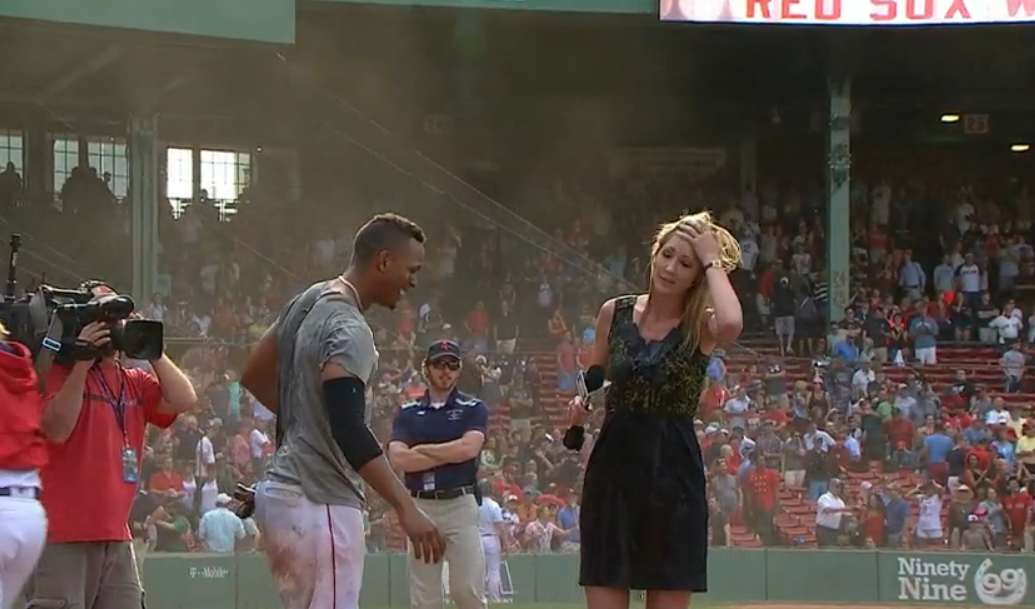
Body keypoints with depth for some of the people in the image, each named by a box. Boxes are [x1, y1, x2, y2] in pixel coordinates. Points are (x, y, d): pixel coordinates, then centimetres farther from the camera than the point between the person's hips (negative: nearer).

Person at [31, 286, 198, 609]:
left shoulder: (136, 383, 17)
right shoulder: (61, 374, -1)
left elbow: (185, 401, 2)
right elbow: (56, 429, -17)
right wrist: (82, 363, -18)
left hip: (117, 539, 7)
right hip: (63, 537, -7)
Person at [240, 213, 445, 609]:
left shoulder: (309, 302, 11)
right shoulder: (348, 331, -19)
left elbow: (254, 375, 22)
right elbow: (349, 431, -29)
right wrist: (406, 508, -33)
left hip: (283, 494, 10)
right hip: (320, 504, -10)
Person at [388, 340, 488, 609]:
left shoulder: (473, 409, 7)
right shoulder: (408, 413, 11)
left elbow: (469, 448, -12)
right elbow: (398, 458, -5)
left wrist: (422, 450, -3)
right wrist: (451, 453, -7)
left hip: (460, 504, -2)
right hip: (421, 506, 2)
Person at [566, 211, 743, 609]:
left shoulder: (701, 326, -2)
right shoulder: (615, 313, 6)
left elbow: (732, 325, -28)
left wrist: (712, 261, -16)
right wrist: (580, 404, -3)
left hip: (675, 474, -2)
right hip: (612, 471, 2)